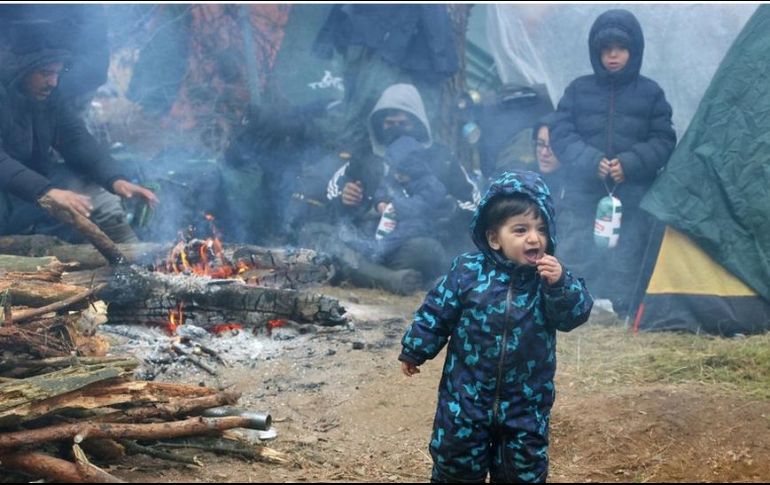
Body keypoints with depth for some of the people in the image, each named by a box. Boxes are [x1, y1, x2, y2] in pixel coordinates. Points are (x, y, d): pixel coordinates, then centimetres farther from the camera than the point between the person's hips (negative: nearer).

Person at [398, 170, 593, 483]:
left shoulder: (550, 276, -7)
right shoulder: (467, 271, -10)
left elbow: (575, 315, -15)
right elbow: (437, 313, -1)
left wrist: (561, 285, -31)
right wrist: (414, 351, 5)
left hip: (525, 400, 1)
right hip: (467, 393, -1)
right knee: (456, 458, 11)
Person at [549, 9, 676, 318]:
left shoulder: (650, 93, 6)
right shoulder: (578, 90, 8)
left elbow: (663, 141, 5)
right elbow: (560, 133, 4)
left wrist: (631, 164, -11)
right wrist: (590, 161, -12)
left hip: (633, 198, -1)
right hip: (583, 194, 1)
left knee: (626, 266, -3)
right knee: (574, 258, -3)